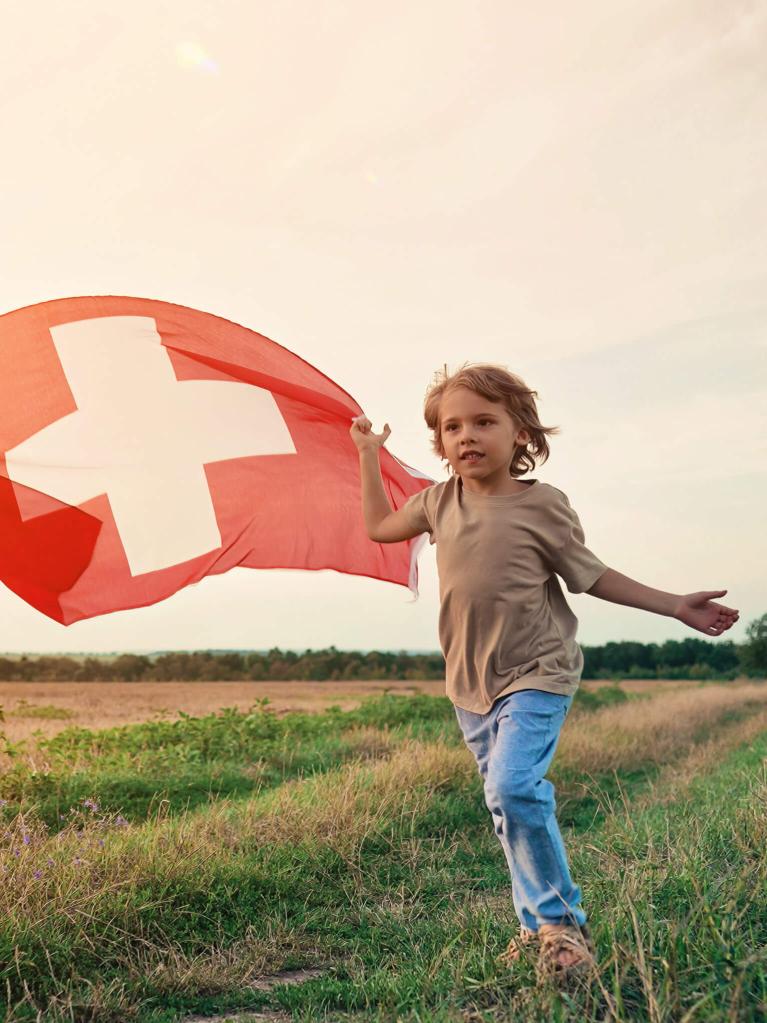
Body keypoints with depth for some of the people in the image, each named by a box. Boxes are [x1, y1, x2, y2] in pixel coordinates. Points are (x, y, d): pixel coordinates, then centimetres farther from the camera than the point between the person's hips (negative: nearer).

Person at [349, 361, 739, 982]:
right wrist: (369, 455, 16)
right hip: (470, 683, 5)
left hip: (536, 676, -5)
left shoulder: (542, 505, -9)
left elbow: (592, 575, 2)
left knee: (513, 787, -23)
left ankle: (563, 919, -5)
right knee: (508, 808, 10)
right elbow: (379, 526, 19)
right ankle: (538, 925, 25)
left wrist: (676, 605, 1)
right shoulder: (440, 502, 3)